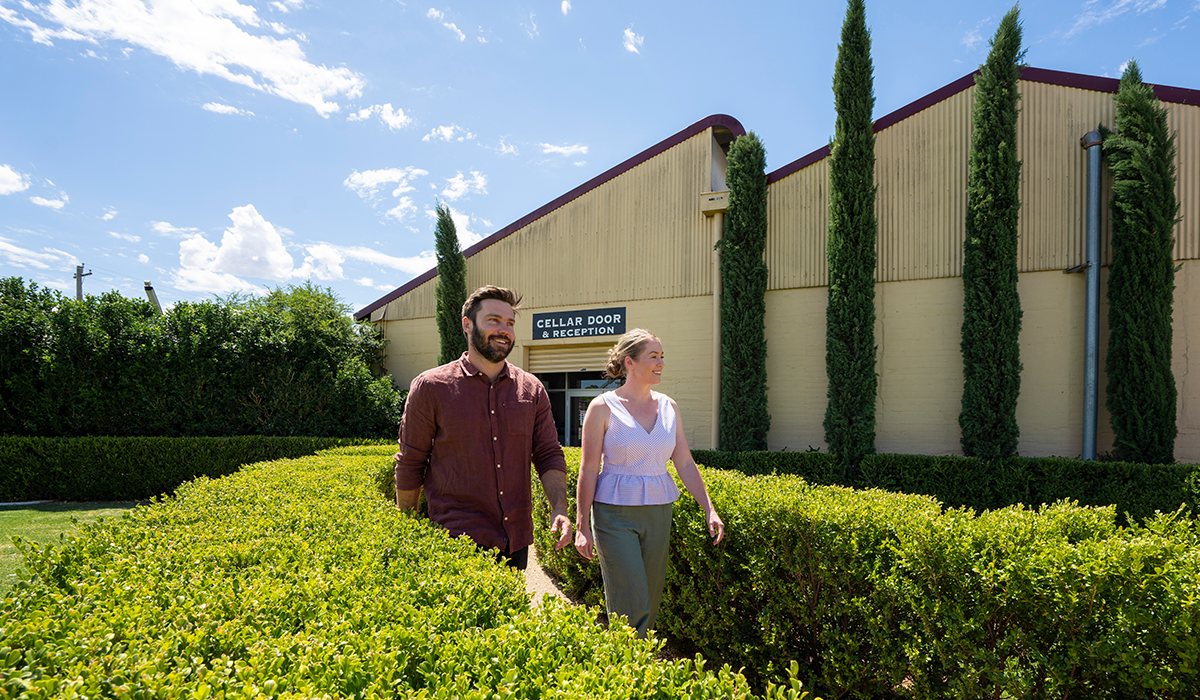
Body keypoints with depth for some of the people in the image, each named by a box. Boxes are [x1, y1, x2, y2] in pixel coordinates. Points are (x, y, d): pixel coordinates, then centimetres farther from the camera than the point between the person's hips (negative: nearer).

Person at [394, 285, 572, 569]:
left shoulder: (532, 389, 7)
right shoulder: (430, 387, -2)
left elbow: (549, 455, 9)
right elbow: (410, 465, 2)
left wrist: (559, 508, -7)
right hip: (457, 544, -3)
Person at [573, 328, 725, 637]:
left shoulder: (668, 407, 5)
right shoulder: (603, 407, -8)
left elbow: (685, 464, 8)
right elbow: (588, 471, -6)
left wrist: (709, 510, 0)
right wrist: (581, 526, -7)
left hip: (658, 513, 5)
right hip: (615, 514, -5)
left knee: (651, 601, 12)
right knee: (631, 607, -7)